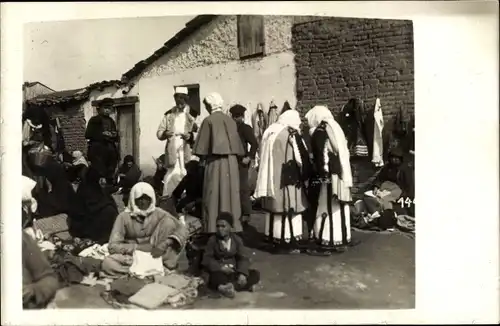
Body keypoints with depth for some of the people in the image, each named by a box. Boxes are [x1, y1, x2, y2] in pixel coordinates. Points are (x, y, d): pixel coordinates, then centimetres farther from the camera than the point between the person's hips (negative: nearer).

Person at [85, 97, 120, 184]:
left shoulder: (112, 121, 19)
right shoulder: (94, 120, 4)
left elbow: (116, 137, 22)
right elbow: (88, 135, -5)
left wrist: (114, 135, 0)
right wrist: (102, 135, -10)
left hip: (111, 151, 5)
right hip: (97, 150, -5)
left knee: (110, 176, 4)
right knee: (98, 175, -11)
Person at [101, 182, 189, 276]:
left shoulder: (158, 213, -9)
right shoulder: (124, 216, -12)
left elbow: (182, 229, -13)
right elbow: (112, 246, -15)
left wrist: (165, 243, -31)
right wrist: (138, 247, -28)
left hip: (154, 253, 1)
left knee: (168, 221, -18)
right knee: (107, 263, -31)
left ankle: (165, 262, -17)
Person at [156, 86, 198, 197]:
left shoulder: (193, 114, 6)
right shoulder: (168, 114, 13)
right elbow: (159, 132, 9)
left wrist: (190, 136, -19)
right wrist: (165, 134, -13)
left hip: (187, 152, -1)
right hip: (172, 152, 2)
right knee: (172, 177, -2)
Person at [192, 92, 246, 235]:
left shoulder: (208, 120, -7)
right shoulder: (230, 120, 7)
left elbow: (203, 145, -5)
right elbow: (236, 143, 12)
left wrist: (202, 158, 9)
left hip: (215, 161, -5)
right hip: (231, 162, 5)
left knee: (214, 196, 2)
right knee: (230, 193, 11)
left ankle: (214, 228, 6)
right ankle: (233, 227, 16)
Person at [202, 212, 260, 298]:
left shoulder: (237, 239, 3)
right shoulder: (213, 240, -3)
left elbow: (244, 258, -4)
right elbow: (207, 259, -9)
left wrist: (242, 273, -22)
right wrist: (221, 268, -24)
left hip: (234, 271, 4)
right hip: (219, 272, -4)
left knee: (255, 274, -18)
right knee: (217, 277, -38)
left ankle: (228, 286, -30)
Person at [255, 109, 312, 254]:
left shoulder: (270, 132, 10)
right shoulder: (291, 135, -12)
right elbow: (301, 159, -10)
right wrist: (304, 175, 5)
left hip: (272, 180, 8)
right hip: (288, 180, -7)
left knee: (275, 208, 13)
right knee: (288, 209, 0)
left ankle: (275, 240, 21)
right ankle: (287, 242, 5)